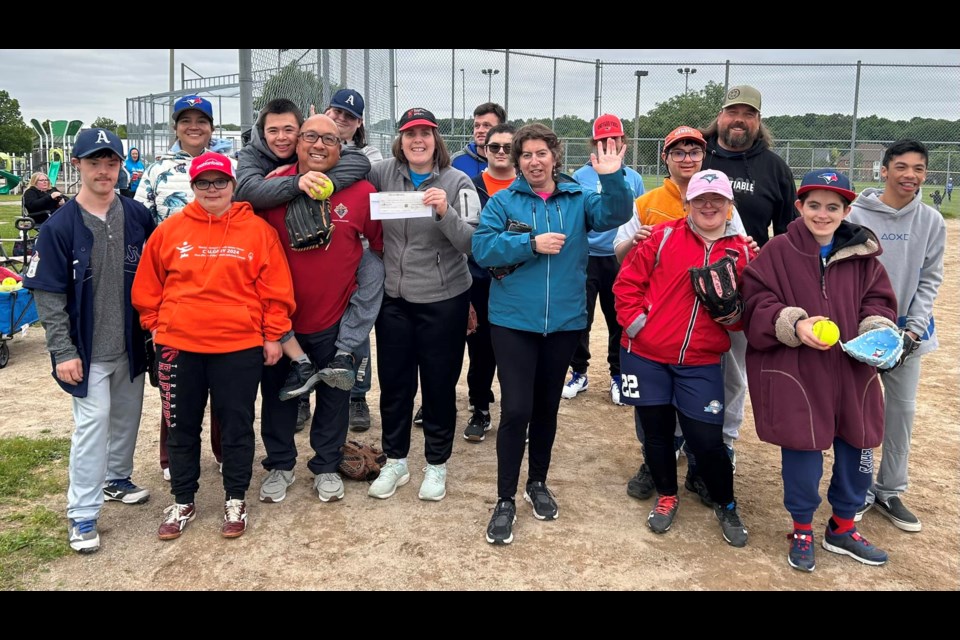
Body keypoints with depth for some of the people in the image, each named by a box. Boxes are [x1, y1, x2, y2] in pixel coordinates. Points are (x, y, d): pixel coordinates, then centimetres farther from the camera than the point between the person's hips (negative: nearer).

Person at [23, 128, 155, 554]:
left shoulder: (138, 216, -1)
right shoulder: (59, 226, -10)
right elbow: (48, 295, -9)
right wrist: (63, 351, -13)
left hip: (131, 343, 4)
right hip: (87, 349, -4)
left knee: (127, 415, 16)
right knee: (92, 422, -3)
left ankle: (117, 479, 39)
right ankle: (82, 513, 8)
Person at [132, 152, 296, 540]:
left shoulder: (257, 231, -2)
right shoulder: (169, 230, 3)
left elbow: (275, 289, -1)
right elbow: (147, 287, 10)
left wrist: (273, 336, -2)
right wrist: (156, 326, 7)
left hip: (239, 347, -2)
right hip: (178, 346, 2)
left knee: (236, 426, 9)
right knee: (181, 428, 13)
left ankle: (235, 501, 25)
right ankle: (182, 502, 29)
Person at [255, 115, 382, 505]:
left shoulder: (361, 192, -8)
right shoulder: (273, 188, -7)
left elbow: (379, 248, 2)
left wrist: (364, 300, 3)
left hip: (336, 320, 0)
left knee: (335, 394, 13)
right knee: (277, 392, 15)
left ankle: (326, 466, 32)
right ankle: (280, 465, 35)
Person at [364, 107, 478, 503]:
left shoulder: (457, 182, -7)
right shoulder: (384, 173, -1)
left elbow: (472, 243, -13)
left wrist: (445, 212, -30)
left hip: (444, 302, -2)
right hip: (394, 299, 3)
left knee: (439, 385, 10)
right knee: (393, 384, 12)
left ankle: (436, 464, 28)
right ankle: (395, 462, 31)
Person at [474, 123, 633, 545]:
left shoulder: (579, 199, 4)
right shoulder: (502, 202, 0)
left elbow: (615, 216, -13)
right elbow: (482, 248, -12)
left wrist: (612, 178, -28)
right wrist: (532, 244, -19)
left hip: (564, 321, 2)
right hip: (513, 321, -2)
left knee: (547, 406, 15)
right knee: (516, 409, -6)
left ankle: (538, 483, 35)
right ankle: (505, 500, 9)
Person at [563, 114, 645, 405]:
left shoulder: (633, 178, 5)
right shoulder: (580, 177, -1)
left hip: (621, 260, 1)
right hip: (585, 258, -1)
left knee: (620, 320, 8)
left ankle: (618, 376, 23)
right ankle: (579, 373, 23)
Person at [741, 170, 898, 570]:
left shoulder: (863, 255, 6)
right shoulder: (778, 252, -5)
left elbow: (878, 302, 10)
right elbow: (757, 303, -8)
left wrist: (877, 332, -10)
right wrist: (793, 325, -24)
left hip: (851, 372, 4)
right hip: (795, 373, -4)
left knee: (857, 448, 12)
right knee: (802, 449, 3)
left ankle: (842, 527, 36)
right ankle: (802, 530, 27)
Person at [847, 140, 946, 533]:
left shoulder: (932, 222, 1)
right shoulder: (857, 215, -9)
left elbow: (930, 280, 4)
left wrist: (913, 329, -7)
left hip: (908, 330, 3)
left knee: (902, 409, 9)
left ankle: (890, 492, 25)